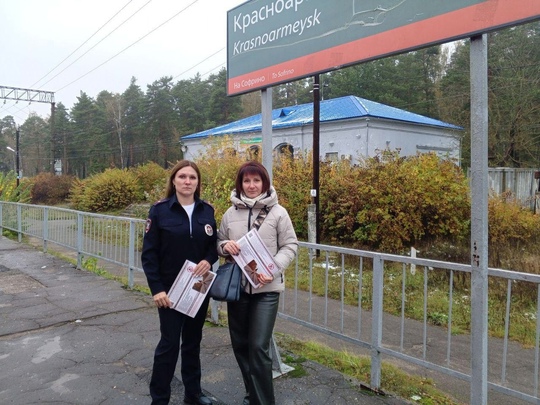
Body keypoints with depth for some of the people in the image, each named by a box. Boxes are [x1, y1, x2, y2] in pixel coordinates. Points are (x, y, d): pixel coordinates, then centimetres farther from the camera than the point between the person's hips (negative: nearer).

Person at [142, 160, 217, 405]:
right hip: (170, 289, -4)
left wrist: (208, 260, -13)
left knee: (193, 341, 16)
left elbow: (214, 244, 9)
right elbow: (149, 253, -9)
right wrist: (156, 288, -14)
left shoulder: (207, 210, 2)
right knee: (170, 342, 2)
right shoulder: (159, 210, -9)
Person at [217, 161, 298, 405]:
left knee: (258, 346, -7)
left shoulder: (278, 212, -5)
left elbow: (290, 246, -3)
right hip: (236, 286, 4)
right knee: (240, 344, 14)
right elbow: (218, 244, 14)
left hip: (266, 288, -4)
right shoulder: (230, 213, 4)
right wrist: (226, 246, -10)